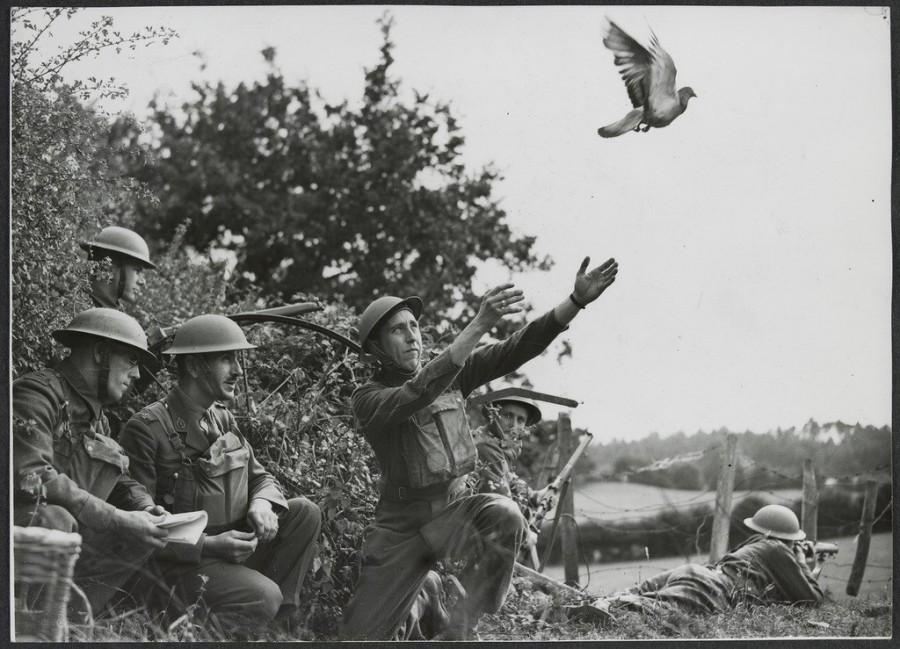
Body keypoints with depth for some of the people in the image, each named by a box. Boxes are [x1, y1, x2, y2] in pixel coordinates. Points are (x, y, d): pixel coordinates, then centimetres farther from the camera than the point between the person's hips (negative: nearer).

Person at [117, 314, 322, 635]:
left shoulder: (223, 419, 12)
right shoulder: (146, 429, -14)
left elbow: (261, 477, 20)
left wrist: (262, 503, -6)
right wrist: (208, 545, -23)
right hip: (179, 565, -8)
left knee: (305, 512, -3)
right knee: (264, 597, -29)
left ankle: (275, 623, -1)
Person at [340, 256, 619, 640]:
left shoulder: (451, 375, 2)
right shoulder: (368, 399, -12)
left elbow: (516, 350, -7)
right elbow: (415, 396, -33)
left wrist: (577, 301, -21)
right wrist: (479, 326, -43)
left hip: (452, 510, 3)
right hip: (401, 523, -2)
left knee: (503, 516, -32)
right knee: (361, 637, -8)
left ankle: (459, 630, -23)